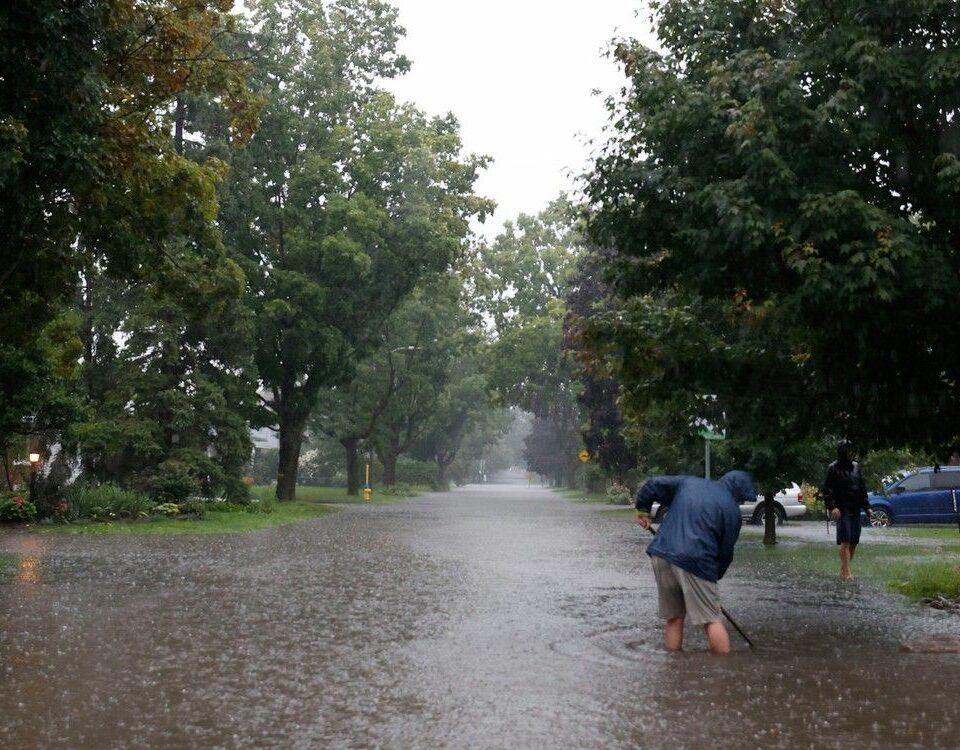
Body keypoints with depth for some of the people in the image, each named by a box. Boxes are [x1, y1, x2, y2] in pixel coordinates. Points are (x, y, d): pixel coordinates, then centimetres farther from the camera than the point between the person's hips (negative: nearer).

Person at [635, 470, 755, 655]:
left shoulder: (689, 482, 17)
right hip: (695, 562, -5)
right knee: (712, 619, 2)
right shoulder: (731, 510, 2)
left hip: (661, 555, 5)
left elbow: (653, 484, 17)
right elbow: (726, 551, 5)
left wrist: (643, 510, 29)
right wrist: (715, 576, 17)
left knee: (673, 618, 14)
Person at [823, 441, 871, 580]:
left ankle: (844, 570, 15)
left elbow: (862, 489, 20)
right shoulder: (833, 468, -5)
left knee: (854, 542, 6)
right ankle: (846, 572, -11)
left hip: (855, 510, 6)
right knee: (845, 541, -11)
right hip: (842, 510, -6)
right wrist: (832, 507, -20)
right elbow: (827, 490, -9)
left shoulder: (855, 466, 14)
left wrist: (867, 507, 16)